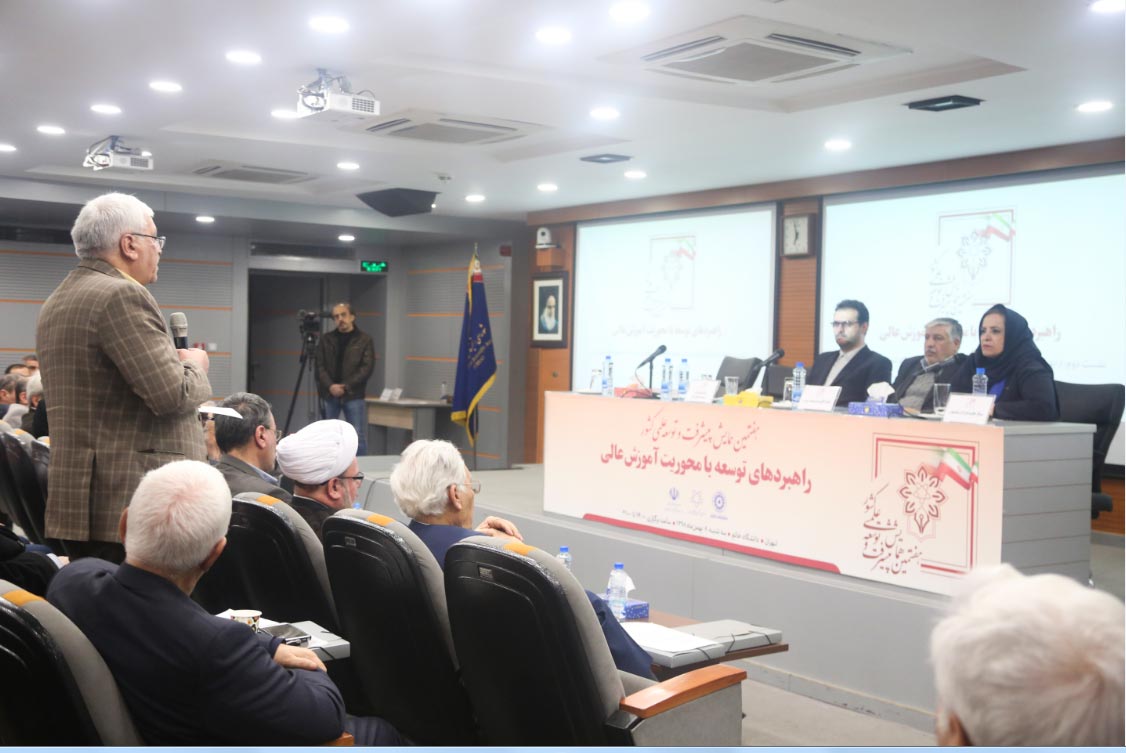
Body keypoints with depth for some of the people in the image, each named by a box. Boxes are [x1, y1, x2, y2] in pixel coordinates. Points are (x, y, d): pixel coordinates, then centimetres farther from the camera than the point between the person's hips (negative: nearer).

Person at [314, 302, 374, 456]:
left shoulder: (364, 339, 2)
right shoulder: (326, 339, 10)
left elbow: (367, 368, -5)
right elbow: (320, 366, 5)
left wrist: (346, 386, -13)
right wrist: (330, 386, -12)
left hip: (353, 395, -3)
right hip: (329, 395, 3)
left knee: (358, 437, -4)